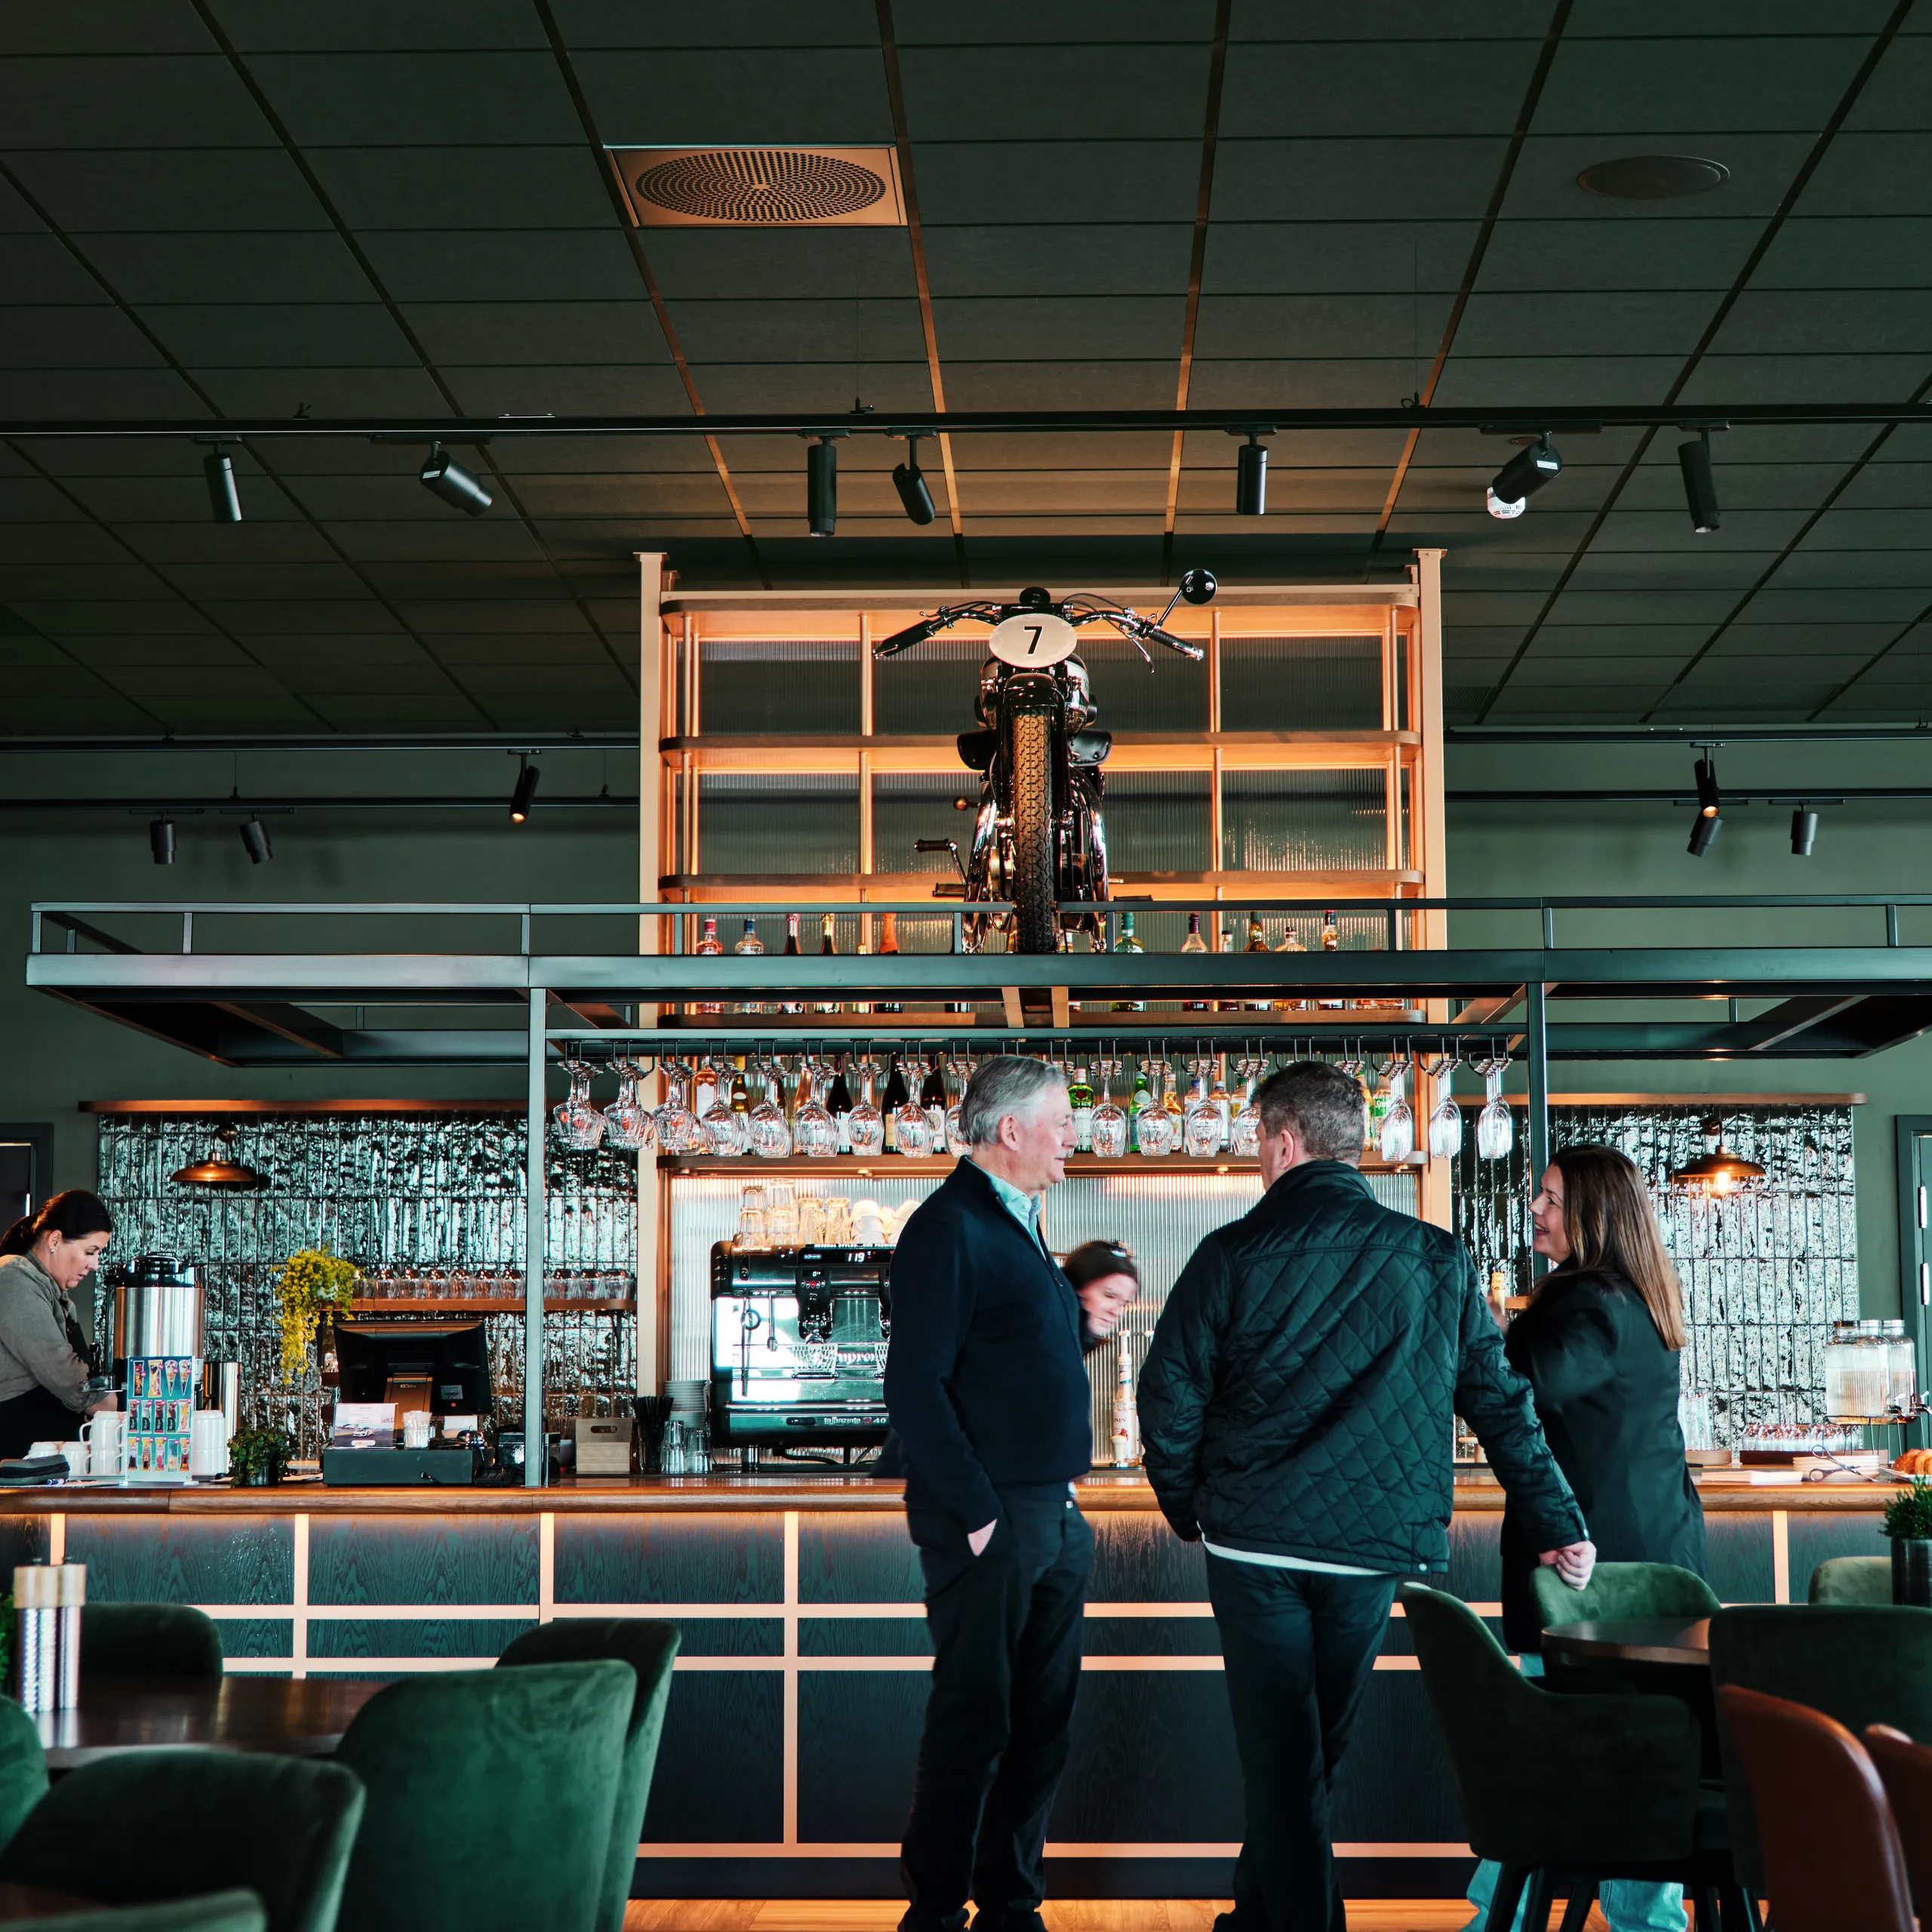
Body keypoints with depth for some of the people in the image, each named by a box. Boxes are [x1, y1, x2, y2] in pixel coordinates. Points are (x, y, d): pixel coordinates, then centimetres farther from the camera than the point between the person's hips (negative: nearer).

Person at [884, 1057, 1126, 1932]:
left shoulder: (1017, 1223, 17)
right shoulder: (949, 1228, -13)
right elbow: (916, 1386, -18)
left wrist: (1081, 1324, 9)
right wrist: (977, 1514, -20)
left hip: (1055, 1518, 9)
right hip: (987, 1522, -9)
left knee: (1042, 1720, 13)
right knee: (974, 1722, -2)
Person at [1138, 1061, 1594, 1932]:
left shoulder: (1232, 1255, -7)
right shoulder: (1436, 1259, 1)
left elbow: (1169, 1398, -5)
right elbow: (1501, 1401, 4)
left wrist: (1188, 1508, 11)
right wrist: (1559, 1524, 9)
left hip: (1254, 1542, -3)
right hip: (1373, 1548, 3)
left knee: (1281, 1758, 4)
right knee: (1316, 1751, 18)